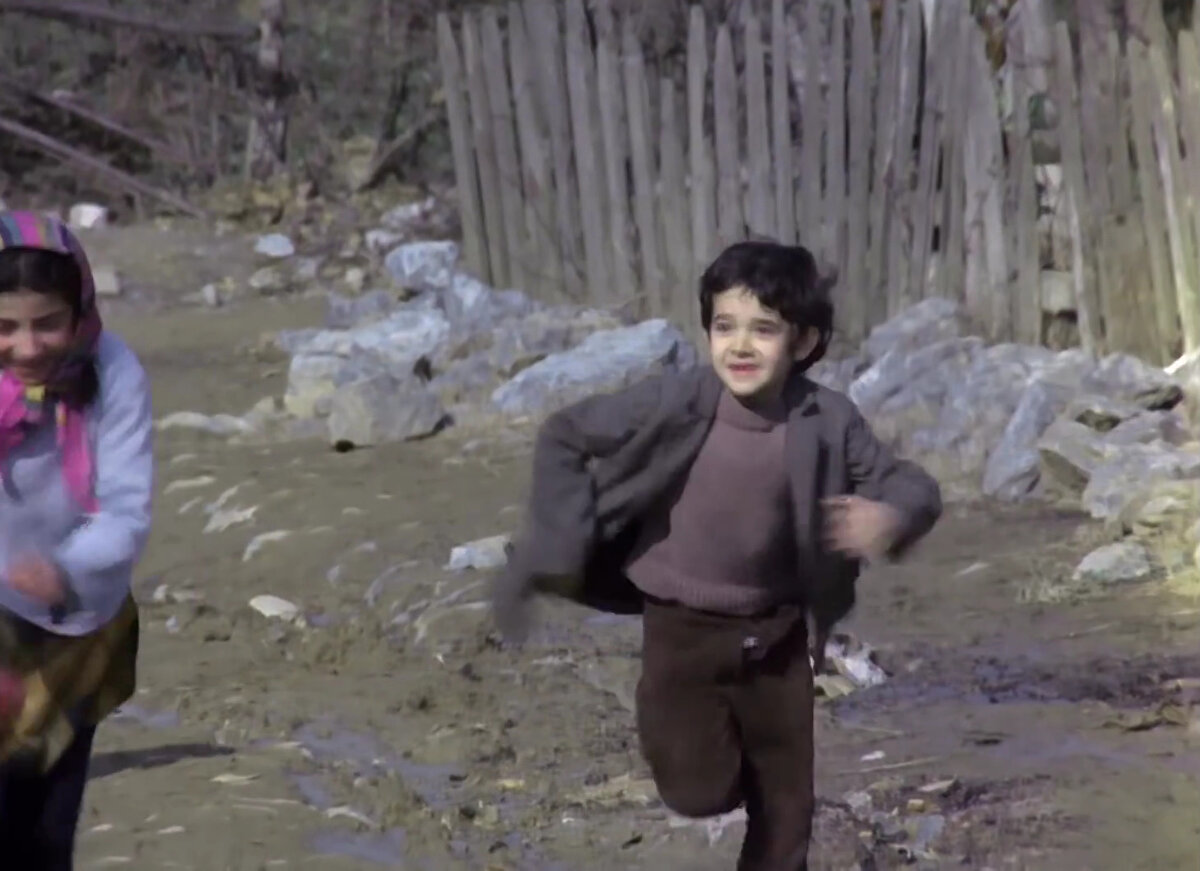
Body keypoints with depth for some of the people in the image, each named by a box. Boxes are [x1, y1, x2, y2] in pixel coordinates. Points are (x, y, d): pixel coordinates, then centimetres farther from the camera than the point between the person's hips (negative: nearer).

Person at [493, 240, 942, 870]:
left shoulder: (827, 422, -17)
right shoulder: (674, 404, -21)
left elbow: (912, 485, -8)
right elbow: (563, 437, -9)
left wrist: (893, 517, -32)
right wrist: (562, 540, -11)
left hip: (775, 632, 2)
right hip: (683, 627, -2)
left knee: (788, 795, 11)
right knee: (698, 791, -8)